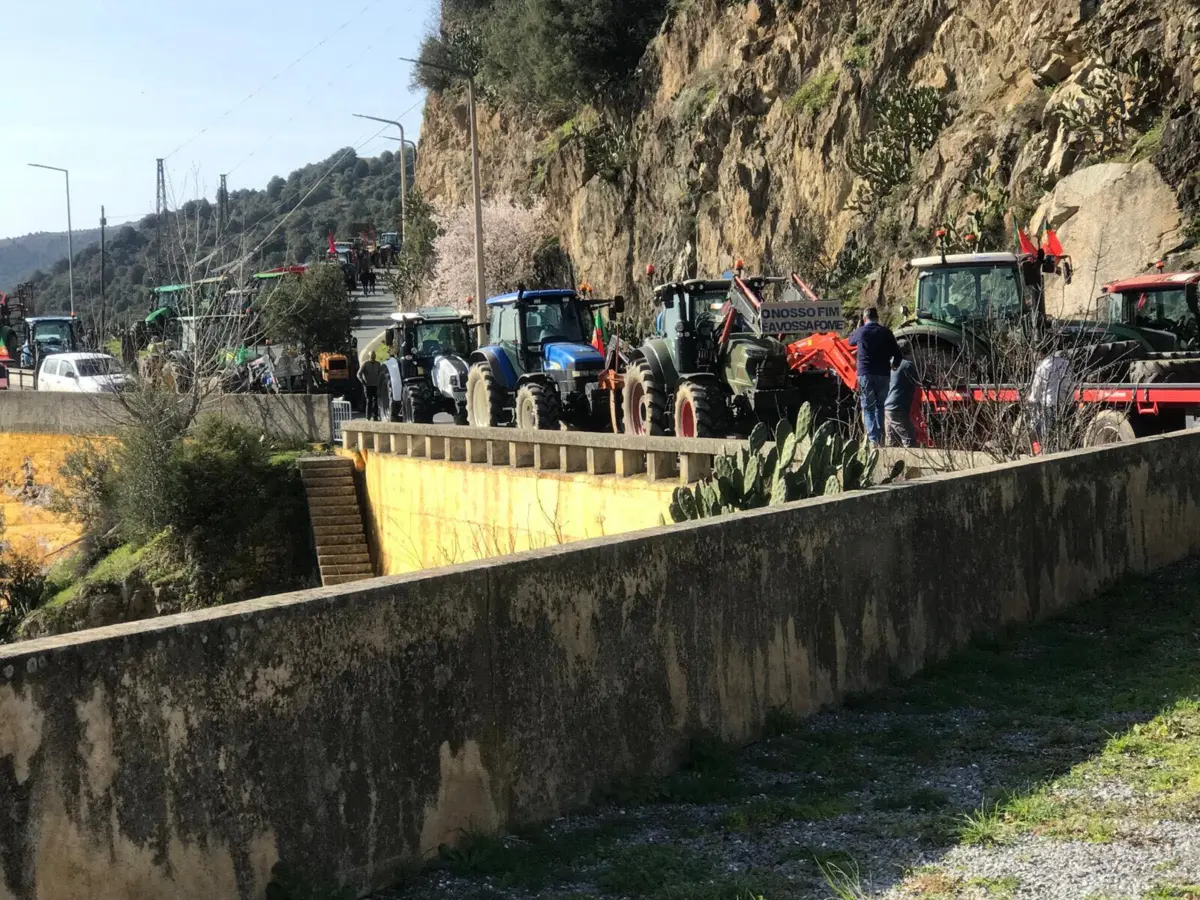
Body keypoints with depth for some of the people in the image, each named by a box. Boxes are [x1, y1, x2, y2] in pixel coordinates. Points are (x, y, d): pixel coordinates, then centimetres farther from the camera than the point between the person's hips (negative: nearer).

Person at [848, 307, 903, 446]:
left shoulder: (860, 331, 4)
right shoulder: (885, 332, 3)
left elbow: (851, 341, 27)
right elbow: (898, 354, 2)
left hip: (865, 374, -1)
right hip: (883, 374, 1)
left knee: (868, 407, 1)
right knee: (880, 406, 14)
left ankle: (873, 438, -14)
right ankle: (880, 438, 8)